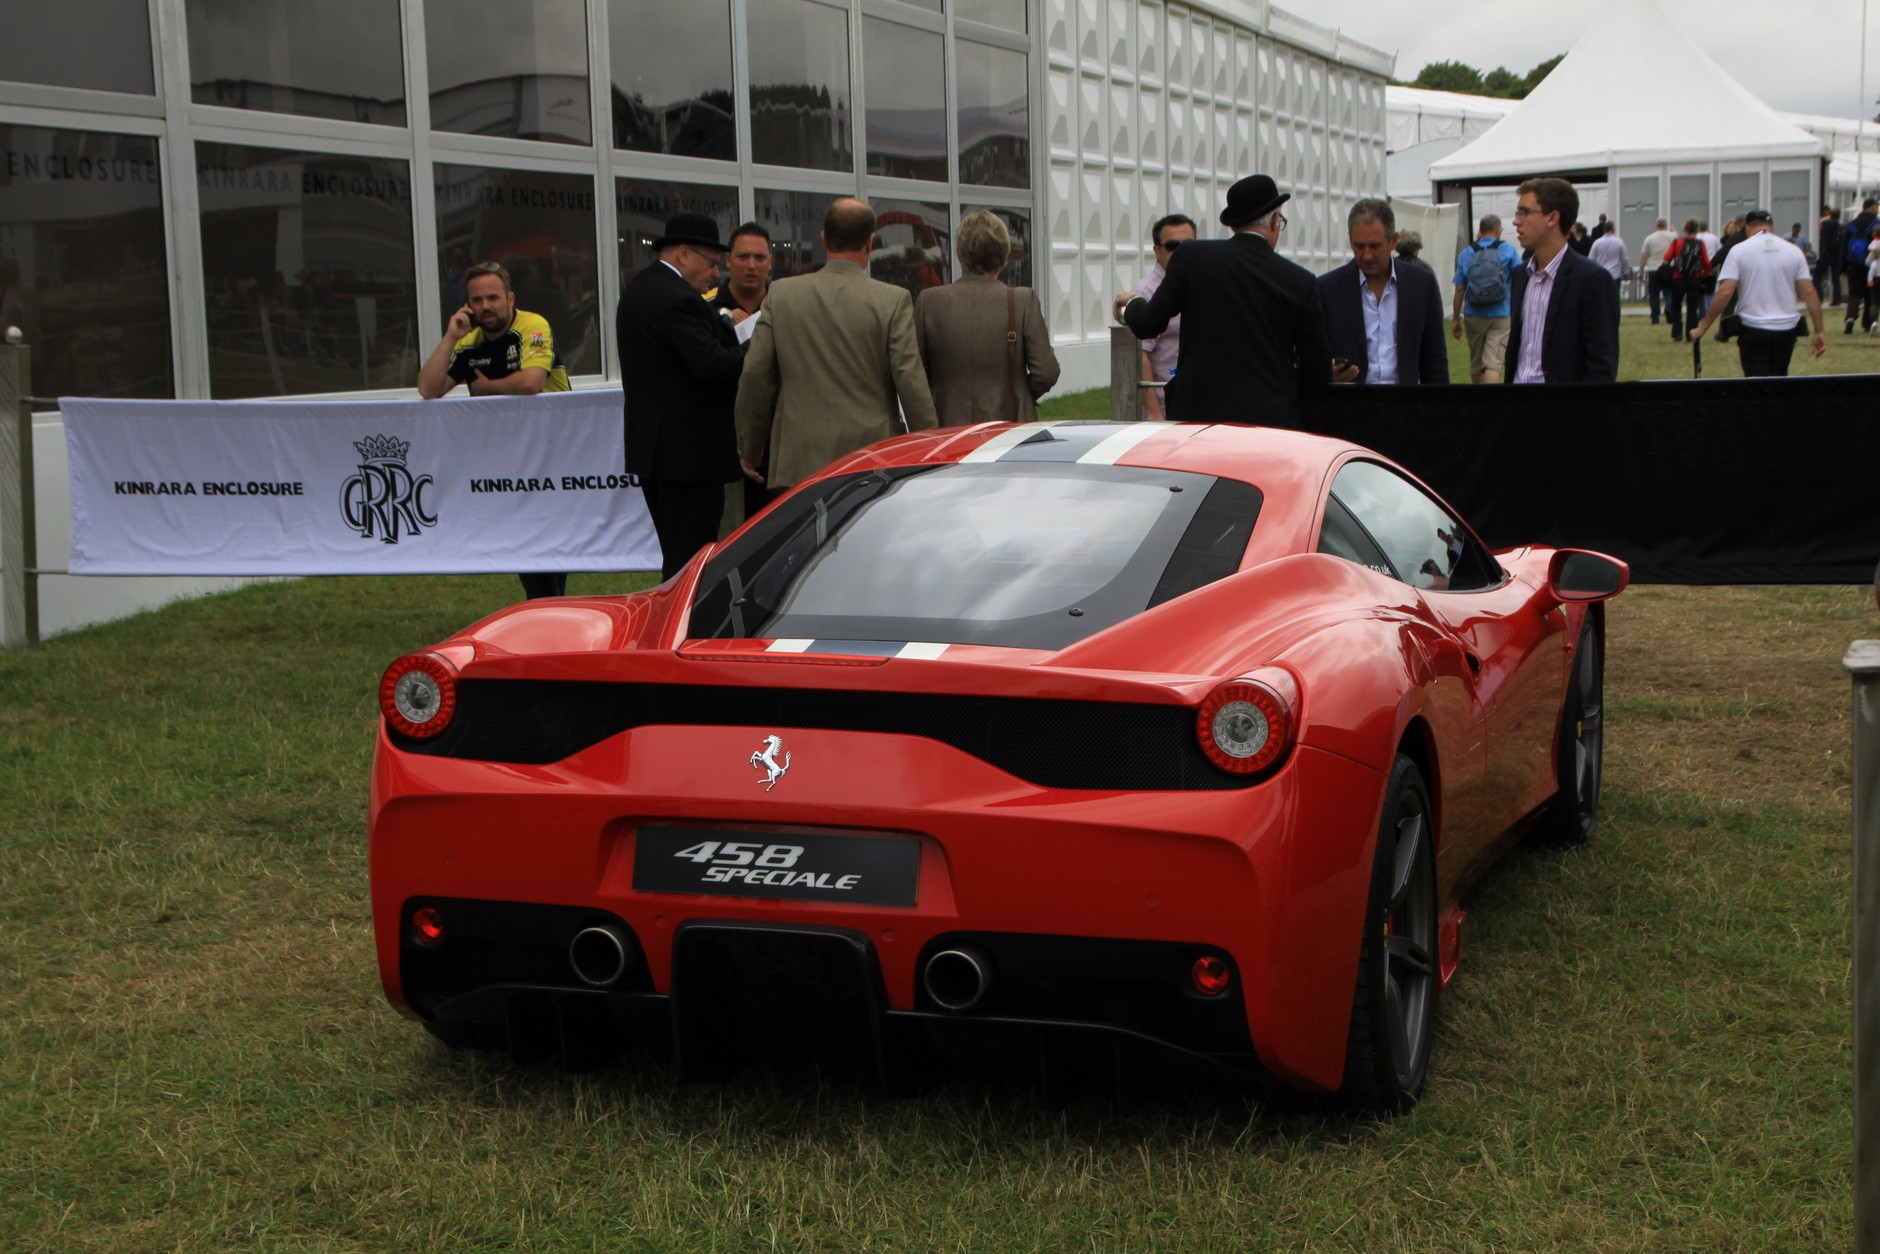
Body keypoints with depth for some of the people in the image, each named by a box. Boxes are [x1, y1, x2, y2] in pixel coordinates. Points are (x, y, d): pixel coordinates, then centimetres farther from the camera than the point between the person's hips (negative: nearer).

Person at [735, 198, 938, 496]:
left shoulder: (781, 294, 3)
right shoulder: (893, 301, -4)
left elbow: (754, 377, 5)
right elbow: (911, 382, -5)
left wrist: (749, 450, 15)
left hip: (798, 463, 1)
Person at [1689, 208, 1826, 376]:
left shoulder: (1739, 250, -5)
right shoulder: (1794, 251, 4)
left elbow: (1725, 292, -13)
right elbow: (1809, 292, 0)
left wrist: (1703, 327, -8)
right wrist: (1820, 330, 4)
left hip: (1753, 329, -3)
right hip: (1785, 328, 3)